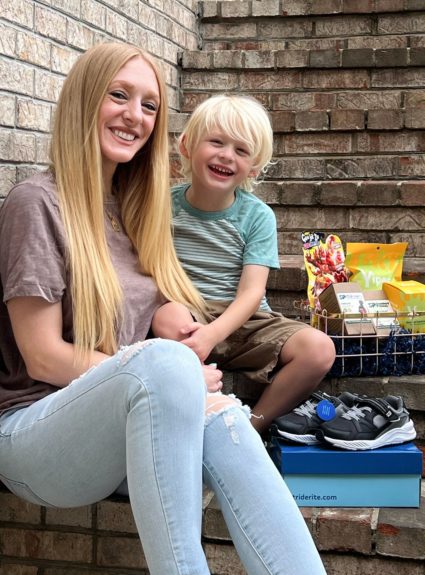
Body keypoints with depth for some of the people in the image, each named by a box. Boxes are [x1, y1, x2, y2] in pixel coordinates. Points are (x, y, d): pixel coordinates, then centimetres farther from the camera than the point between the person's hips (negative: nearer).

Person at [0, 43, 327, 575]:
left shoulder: (126, 208, 16)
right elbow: (43, 357, -11)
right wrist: (176, 377, -15)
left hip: (122, 427, 6)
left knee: (219, 419, -29)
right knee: (165, 360, -35)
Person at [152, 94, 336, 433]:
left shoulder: (257, 215, -1)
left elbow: (251, 293, -10)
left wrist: (212, 334, -28)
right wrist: (172, 309, -27)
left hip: (241, 322, 1)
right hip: (188, 321, -1)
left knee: (319, 349, -22)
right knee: (166, 317, -36)